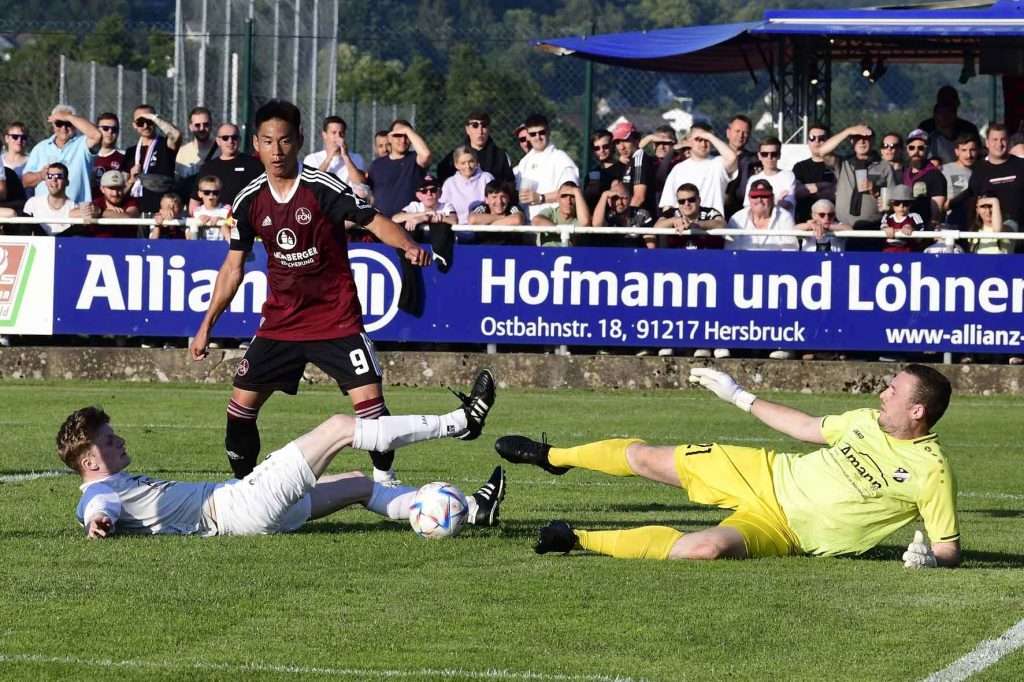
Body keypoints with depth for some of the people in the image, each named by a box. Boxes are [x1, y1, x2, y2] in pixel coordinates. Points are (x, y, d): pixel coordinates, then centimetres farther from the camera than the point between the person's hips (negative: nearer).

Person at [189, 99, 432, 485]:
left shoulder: (322, 188, -13)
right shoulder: (250, 200, 0)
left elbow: (373, 221, -15)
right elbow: (234, 265, 10)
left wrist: (408, 246, -36)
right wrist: (207, 325, 10)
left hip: (336, 320, -4)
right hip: (280, 322, 4)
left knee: (370, 403, -14)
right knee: (241, 406, -1)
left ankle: (385, 481, 6)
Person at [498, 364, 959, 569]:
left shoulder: (932, 472, -18)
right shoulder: (868, 421, 0)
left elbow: (950, 550, -12)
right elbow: (809, 428, 16)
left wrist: (929, 557, -36)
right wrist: (738, 396, 19)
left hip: (780, 530, -5)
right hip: (769, 476, 5)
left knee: (708, 548, -35)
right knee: (646, 458, 5)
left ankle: (578, 540, -18)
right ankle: (552, 457, 35)